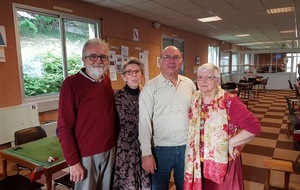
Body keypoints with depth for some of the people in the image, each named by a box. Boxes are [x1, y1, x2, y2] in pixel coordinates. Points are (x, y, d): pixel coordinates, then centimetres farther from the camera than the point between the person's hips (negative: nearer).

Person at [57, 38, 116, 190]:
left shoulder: (107, 81, 4)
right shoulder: (72, 83, -15)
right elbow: (64, 127, -15)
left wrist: (113, 143, 11)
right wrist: (73, 161, -15)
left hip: (110, 150, 6)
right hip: (86, 154, -6)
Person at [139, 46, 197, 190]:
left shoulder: (189, 84, 3)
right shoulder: (150, 87, -10)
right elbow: (144, 121, -12)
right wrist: (146, 153, -14)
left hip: (187, 146, 4)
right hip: (161, 148, -3)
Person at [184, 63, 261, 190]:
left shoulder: (229, 101, -16)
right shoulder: (194, 100, -1)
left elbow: (254, 126, -20)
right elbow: (190, 128, 12)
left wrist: (231, 143, -17)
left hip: (223, 163, -4)